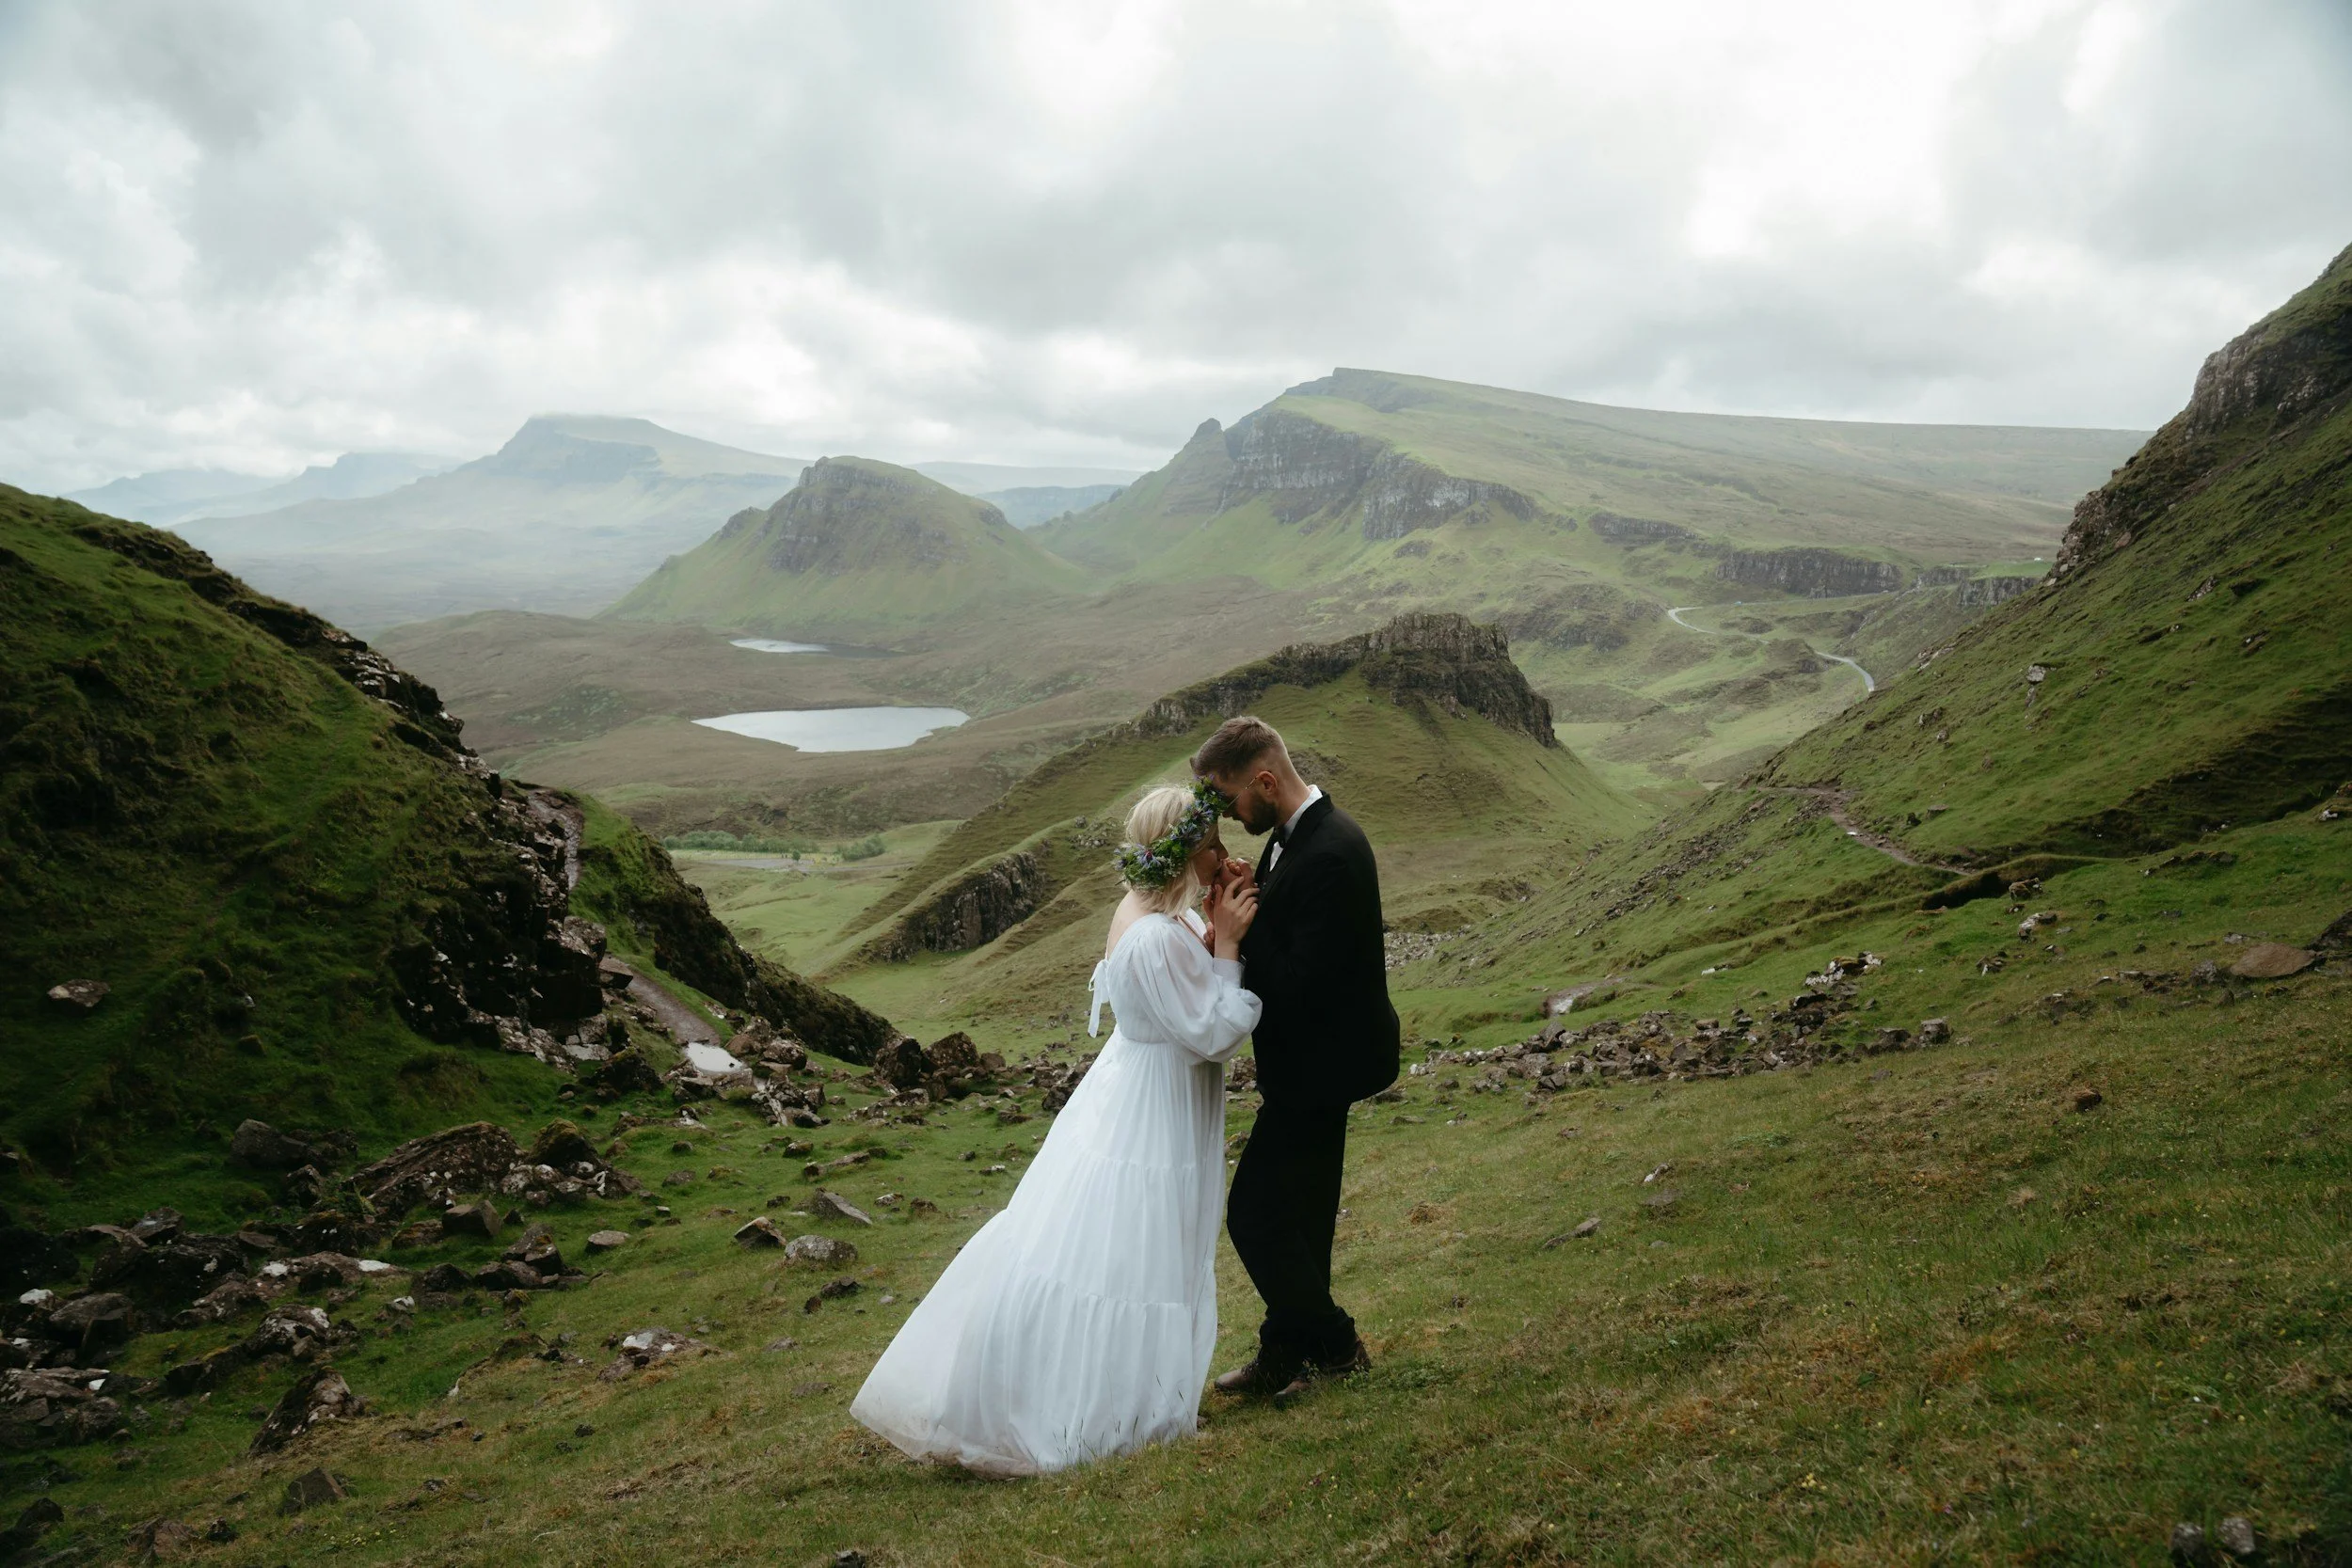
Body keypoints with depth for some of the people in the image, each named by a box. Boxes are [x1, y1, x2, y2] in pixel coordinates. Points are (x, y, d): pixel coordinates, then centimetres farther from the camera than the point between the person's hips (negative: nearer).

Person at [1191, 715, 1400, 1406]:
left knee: (1254, 1213, -2)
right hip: (1317, 1059, 10)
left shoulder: (1328, 856, -28)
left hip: (1318, 1068, -10)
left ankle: (1335, 1345, 15)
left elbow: (1299, 986, -29)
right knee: (1300, 1212, 20)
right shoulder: (1300, 833, 4)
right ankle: (1292, 1349, 34)